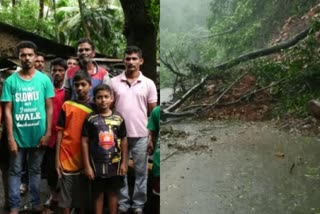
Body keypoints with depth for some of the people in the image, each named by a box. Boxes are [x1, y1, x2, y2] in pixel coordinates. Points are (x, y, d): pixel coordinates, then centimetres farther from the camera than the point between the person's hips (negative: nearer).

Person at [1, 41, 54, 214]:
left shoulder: (44, 79, -2)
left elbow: (49, 108, 1)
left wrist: (48, 133, -4)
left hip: (38, 135, 0)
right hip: (18, 136, 0)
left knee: (35, 170, 14)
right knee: (15, 171, 8)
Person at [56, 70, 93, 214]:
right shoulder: (67, 105, 2)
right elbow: (60, 131, 2)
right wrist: (57, 157, -3)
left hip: (86, 158, 1)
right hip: (67, 158, 0)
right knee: (66, 197, 5)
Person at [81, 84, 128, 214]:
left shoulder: (118, 118, 0)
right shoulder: (90, 119, -6)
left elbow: (123, 141, 5)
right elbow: (85, 142, -5)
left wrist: (124, 162, 2)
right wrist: (87, 165, -7)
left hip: (115, 164, 2)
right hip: (97, 164, -2)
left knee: (113, 193, 14)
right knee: (98, 194, 10)